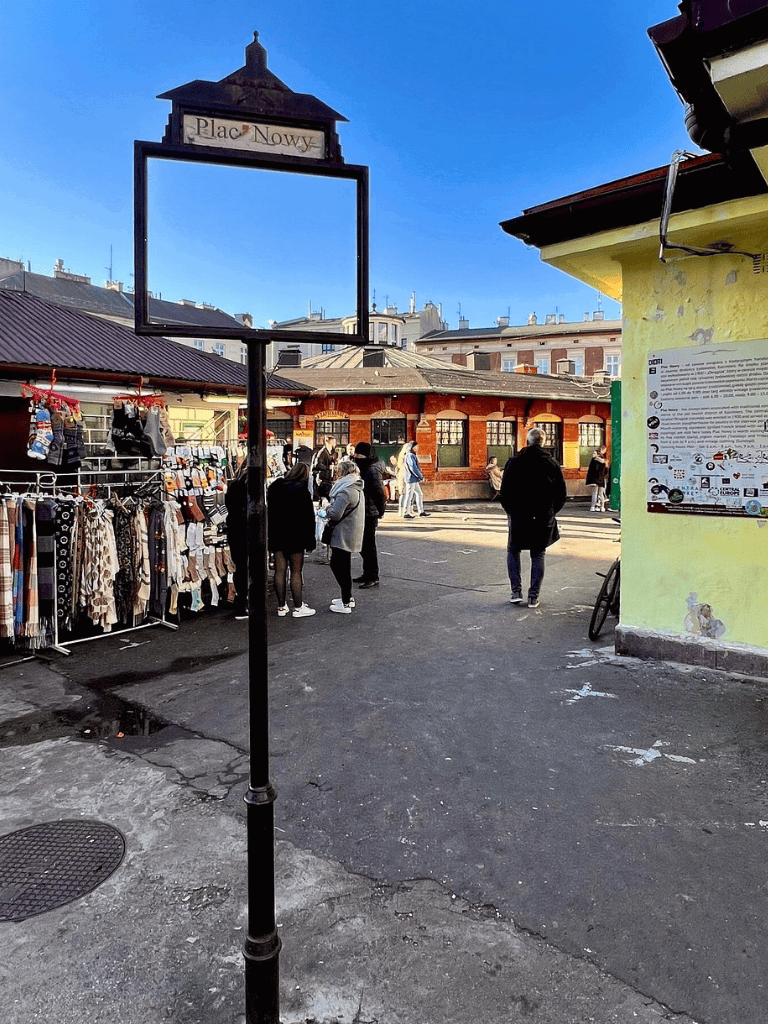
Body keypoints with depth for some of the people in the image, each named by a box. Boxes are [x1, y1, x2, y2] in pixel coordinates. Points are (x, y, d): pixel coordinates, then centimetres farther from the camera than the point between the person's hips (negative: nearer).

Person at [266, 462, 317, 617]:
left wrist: (270, 533, 17)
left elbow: (270, 513, 12)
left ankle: (281, 607, 15)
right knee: (296, 571, 1)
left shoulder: (275, 487, 6)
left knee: (280, 571, 8)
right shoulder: (302, 491, -11)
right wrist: (310, 540, -3)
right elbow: (308, 517, -9)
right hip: (295, 536, -5)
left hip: (276, 536, 5)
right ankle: (298, 607, 6)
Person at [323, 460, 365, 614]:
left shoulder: (346, 492, -20)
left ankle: (346, 603, -1)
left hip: (343, 536, -10)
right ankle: (347, 597, 28)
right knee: (343, 566, 19)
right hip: (350, 535, 10)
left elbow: (335, 514, -23)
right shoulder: (357, 490, 13)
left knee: (338, 565, -3)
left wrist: (328, 508, -3)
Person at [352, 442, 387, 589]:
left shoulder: (373, 470, -17)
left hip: (370, 514, -10)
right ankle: (367, 574, 26)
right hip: (363, 513, 10)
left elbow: (380, 492, -20)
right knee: (363, 545, 16)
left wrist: (380, 511, -16)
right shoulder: (364, 468, 14)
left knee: (369, 545, -5)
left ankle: (373, 577, 2)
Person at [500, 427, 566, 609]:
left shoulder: (515, 462, -4)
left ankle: (516, 591, 6)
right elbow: (561, 493, 5)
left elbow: (505, 491, -4)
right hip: (544, 518, 1)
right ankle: (534, 597, 8)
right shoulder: (552, 464, 1)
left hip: (519, 516, -1)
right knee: (538, 555, 11)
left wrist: (510, 510, 9)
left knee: (513, 551, 16)